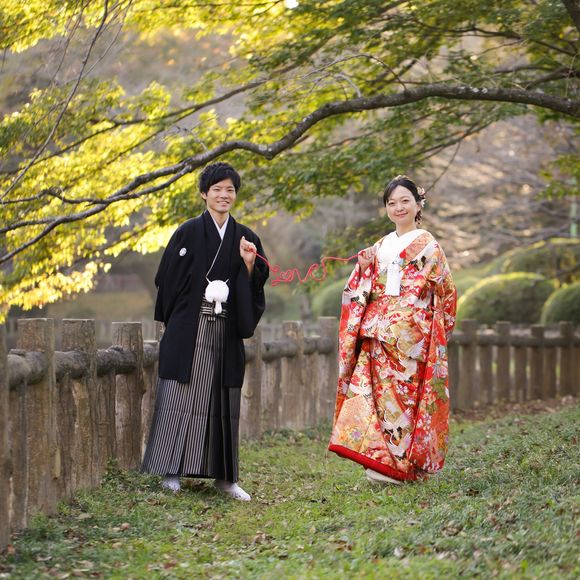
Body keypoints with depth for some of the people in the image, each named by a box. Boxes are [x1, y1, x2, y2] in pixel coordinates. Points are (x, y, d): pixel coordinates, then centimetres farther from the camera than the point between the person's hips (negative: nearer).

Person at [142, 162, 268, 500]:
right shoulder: (189, 233, 0)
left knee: (223, 400, 6)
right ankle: (172, 471, 3)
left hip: (226, 332, 3)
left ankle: (224, 475, 12)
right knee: (183, 394, -4)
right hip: (190, 329, -3)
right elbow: (169, 278, 1)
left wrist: (249, 264, -8)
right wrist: (174, 321, -2)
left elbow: (257, 286, 10)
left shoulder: (246, 238, 10)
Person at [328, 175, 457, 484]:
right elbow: (365, 292, 19)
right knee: (373, 389, -4)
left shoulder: (427, 244, 1)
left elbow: (445, 290, 1)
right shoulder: (380, 247, 18)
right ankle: (381, 457, 0)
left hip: (410, 334, -5)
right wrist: (364, 269, 1)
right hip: (378, 334, 5)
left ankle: (397, 463, -5)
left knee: (401, 392, -9)